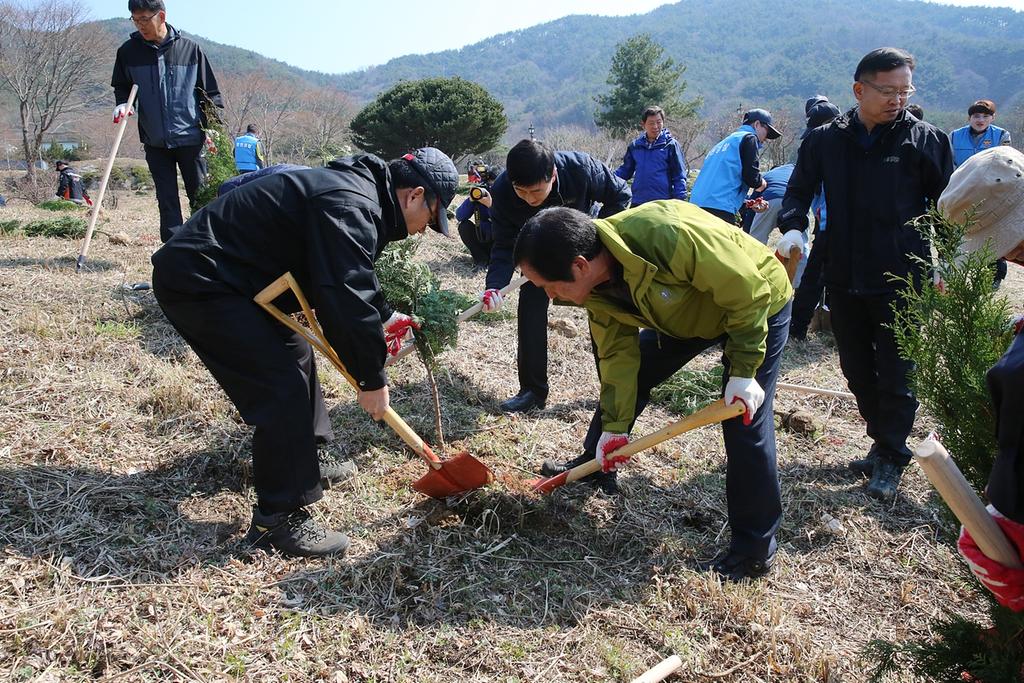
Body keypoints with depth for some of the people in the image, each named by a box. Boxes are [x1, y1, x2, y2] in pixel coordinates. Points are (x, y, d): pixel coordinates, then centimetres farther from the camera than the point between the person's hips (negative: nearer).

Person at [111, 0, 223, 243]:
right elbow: (121, 87, 14)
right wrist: (123, 104, -8)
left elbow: (210, 91, 3)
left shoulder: (189, 49, -1)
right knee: (167, 200, 3)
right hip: (154, 141, 2)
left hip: (190, 138, -2)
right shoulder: (128, 51, 3)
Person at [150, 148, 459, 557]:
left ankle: (303, 463, 36)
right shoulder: (351, 207, -23)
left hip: (224, 276, 11)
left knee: (294, 354, 21)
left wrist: (382, 318, 23)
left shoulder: (358, 191, 11)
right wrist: (372, 378, -17)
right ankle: (277, 518, -5)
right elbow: (346, 299, -27)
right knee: (282, 386, -15)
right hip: (196, 281, -11)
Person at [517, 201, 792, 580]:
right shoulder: (595, 285, -18)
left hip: (757, 305, -7)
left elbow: (749, 291, -31)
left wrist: (743, 371, -26)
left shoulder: (669, 236, -43)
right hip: (686, 311, 7)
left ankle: (755, 548, 4)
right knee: (627, 372, 9)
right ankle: (594, 461, 33)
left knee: (745, 424, -11)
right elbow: (617, 352, -7)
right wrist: (614, 426, -6)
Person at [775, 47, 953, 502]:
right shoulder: (826, 140, 2)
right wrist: (793, 227, -12)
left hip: (902, 281, -3)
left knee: (896, 377, 2)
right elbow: (800, 190, 8)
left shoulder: (926, 140, -3)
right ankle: (883, 443, 32)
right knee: (857, 370, 14)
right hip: (844, 279, 4)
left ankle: (890, 461, 16)